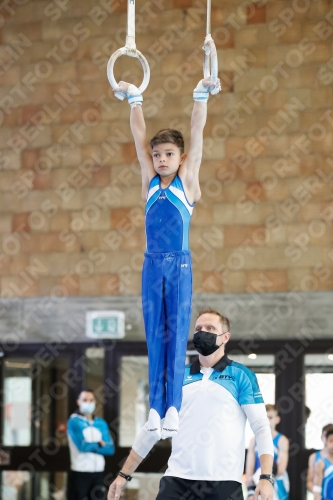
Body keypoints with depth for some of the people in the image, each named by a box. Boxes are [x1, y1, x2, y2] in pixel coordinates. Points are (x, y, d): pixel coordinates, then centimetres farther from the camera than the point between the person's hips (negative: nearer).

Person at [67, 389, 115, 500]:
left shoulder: (101, 423, 10)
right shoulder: (74, 421, -5)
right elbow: (82, 445, -17)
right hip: (80, 472, -5)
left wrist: (90, 446, -11)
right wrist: (100, 444, -1)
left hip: (98, 473, 5)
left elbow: (110, 448, 1)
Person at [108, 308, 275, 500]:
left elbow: (261, 427, -2)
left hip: (224, 482, -3)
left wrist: (266, 477, -15)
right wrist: (124, 474, 15)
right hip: (178, 479, 3)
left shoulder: (241, 376, 3)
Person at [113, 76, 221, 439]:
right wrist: (134, 100, 11)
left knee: (177, 333, -5)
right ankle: (155, 407, -1)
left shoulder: (187, 178, 4)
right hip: (152, 264, 3)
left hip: (179, 264, -3)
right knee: (154, 335, 1)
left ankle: (173, 407, -10)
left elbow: (197, 133, 0)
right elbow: (139, 136, 12)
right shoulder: (150, 180, 11)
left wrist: (201, 97, -3)